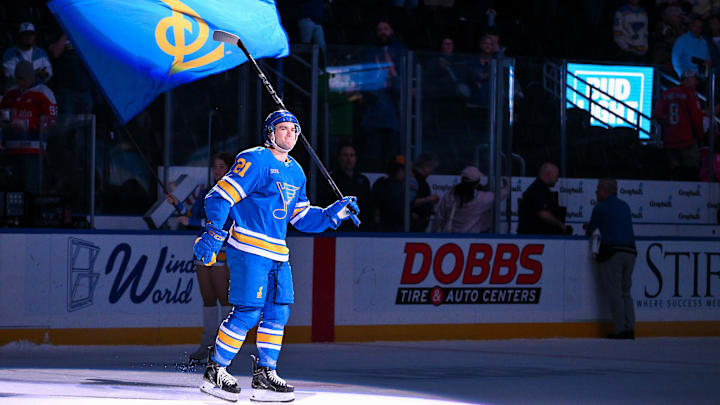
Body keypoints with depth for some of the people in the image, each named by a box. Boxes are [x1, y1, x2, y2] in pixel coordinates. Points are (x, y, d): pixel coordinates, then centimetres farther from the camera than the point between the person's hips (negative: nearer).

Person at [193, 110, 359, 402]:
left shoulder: (296, 173, 18)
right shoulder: (254, 161, -7)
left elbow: (302, 218, 26)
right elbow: (220, 196, -12)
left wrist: (335, 213, 14)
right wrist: (213, 233, -23)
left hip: (277, 253, 8)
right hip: (249, 247, -8)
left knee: (278, 312, 4)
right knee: (247, 312, -11)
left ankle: (264, 376, 11)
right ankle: (214, 372, -1)